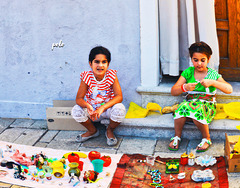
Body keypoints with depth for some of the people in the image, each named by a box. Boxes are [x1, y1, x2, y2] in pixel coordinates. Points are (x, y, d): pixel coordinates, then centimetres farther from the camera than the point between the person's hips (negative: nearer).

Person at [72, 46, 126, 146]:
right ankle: (92, 131, 7)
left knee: (120, 109, -32)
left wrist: (102, 108, -36)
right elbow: (79, 99, -15)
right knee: (76, 110, -23)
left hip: (108, 108, -1)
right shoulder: (87, 77, -16)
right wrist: (87, 106, -39)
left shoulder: (111, 75, -18)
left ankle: (110, 130, 3)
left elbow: (119, 97, -23)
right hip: (91, 110, 2)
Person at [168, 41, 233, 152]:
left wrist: (212, 82, -22)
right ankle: (177, 137, -8)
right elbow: (173, 92, 2)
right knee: (182, 108, -32)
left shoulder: (213, 74, 2)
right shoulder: (187, 73, 6)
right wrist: (185, 87, -19)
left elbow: (229, 90, -9)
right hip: (190, 102, 2)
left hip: (207, 106, -2)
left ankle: (206, 139, -10)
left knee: (197, 112, -36)